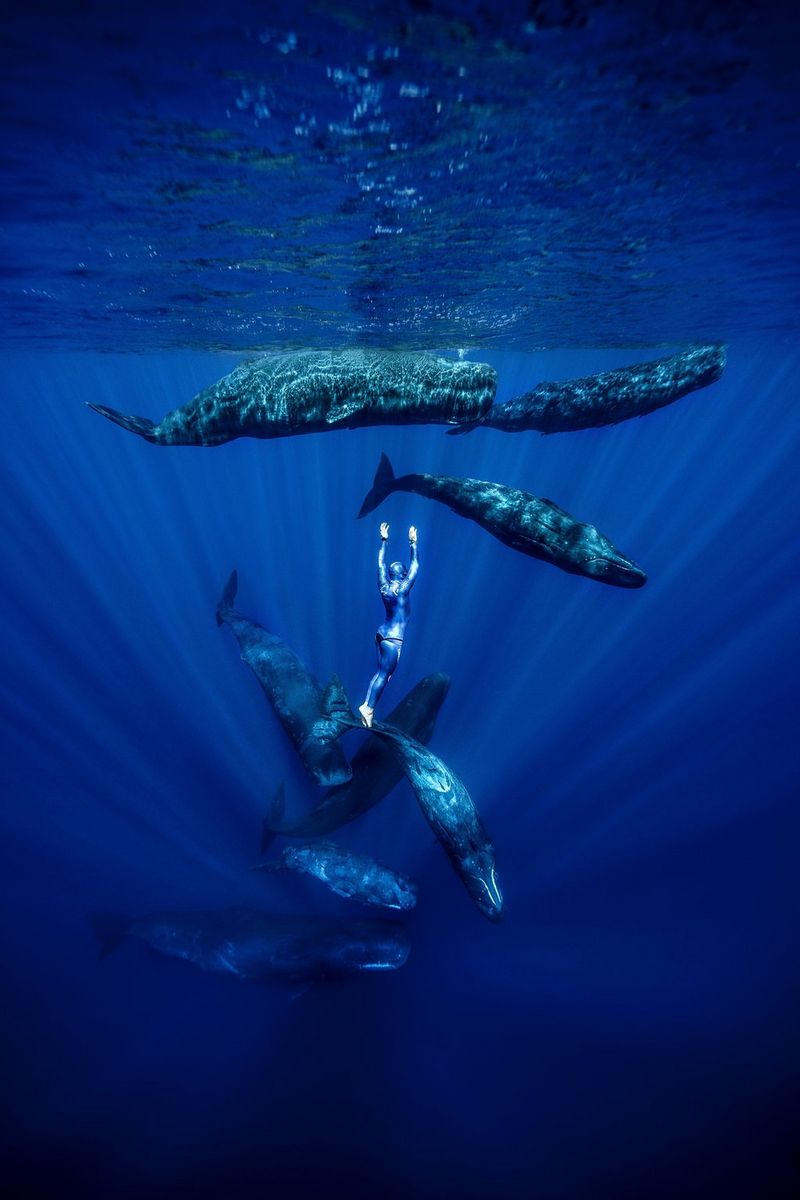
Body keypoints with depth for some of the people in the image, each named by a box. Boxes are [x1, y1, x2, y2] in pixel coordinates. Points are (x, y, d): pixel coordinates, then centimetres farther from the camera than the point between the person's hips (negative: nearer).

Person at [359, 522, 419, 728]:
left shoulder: (384, 587, 2)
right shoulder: (402, 590, -14)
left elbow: (381, 563, 12)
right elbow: (415, 566, -10)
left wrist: (384, 540, 16)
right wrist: (413, 543, -8)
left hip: (382, 634, 8)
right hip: (393, 639, -8)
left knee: (381, 672, 15)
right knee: (384, 675, 0)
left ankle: (366, 705, 17)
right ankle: (369, 708, 3)